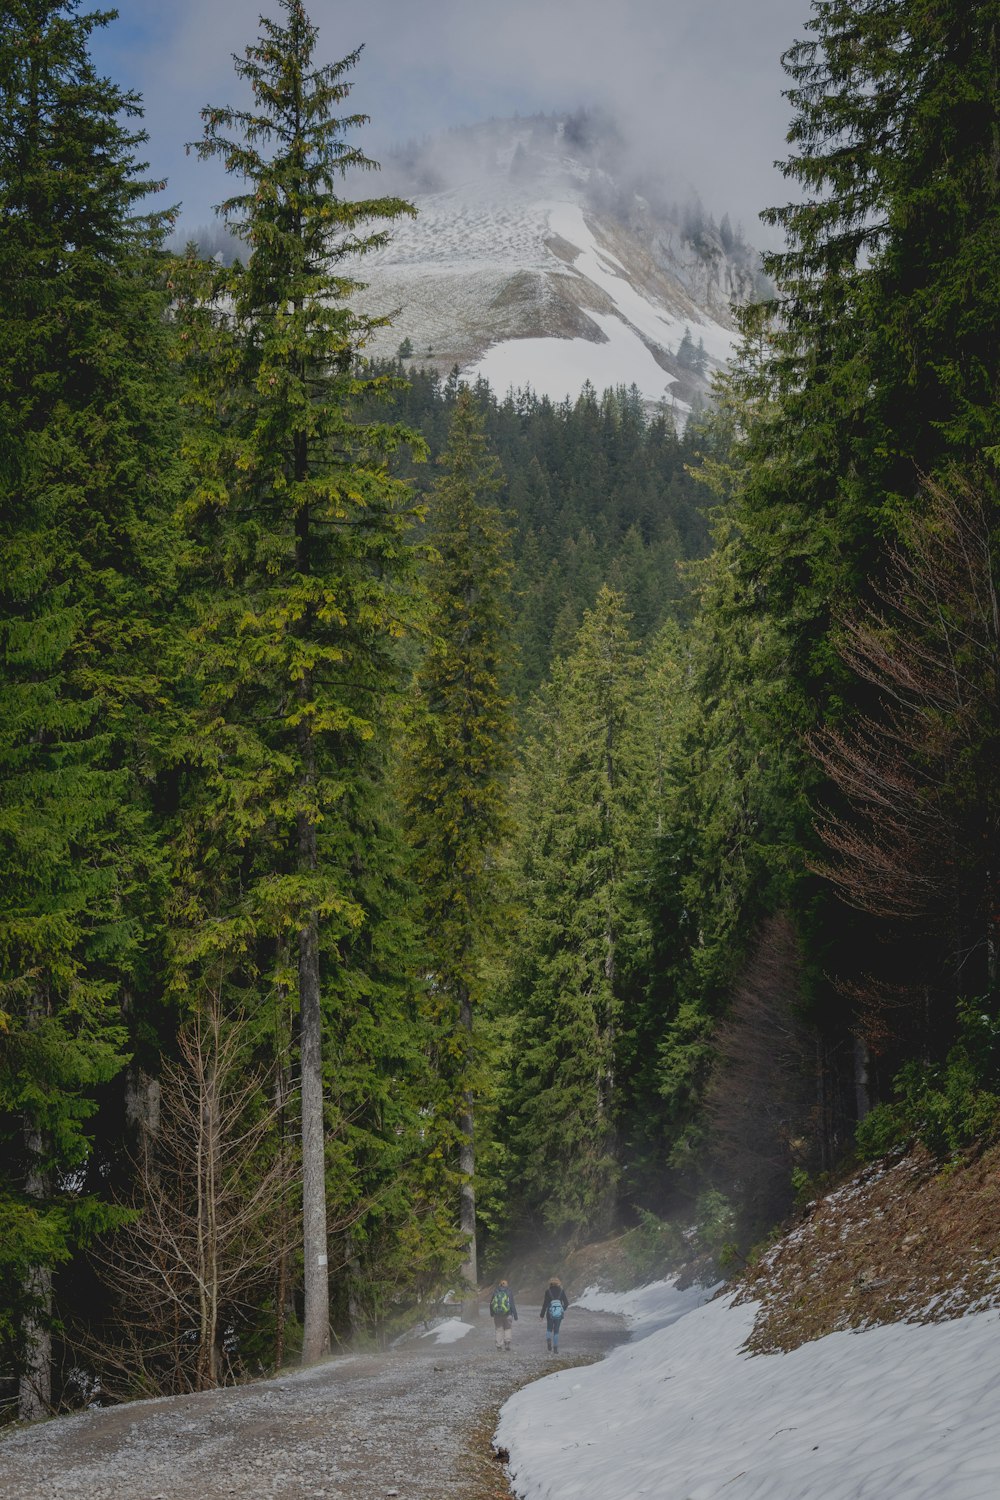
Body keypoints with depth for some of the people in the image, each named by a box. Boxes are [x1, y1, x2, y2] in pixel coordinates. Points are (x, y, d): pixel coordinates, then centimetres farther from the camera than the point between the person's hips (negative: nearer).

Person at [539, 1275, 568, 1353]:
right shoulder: (561, 1291, 1)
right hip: (559, 1314, 1)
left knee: (549, 1329, 16)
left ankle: (548, 1339, -13)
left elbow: (545, 1303, -6)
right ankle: (555, 1347, 5)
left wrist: (542, 1314, 3)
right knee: (556, 1331, 11)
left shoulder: (548, 1291, -5)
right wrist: (563, 1310, 19)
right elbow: (566, 1303, 1)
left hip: (550, 1313, -1)